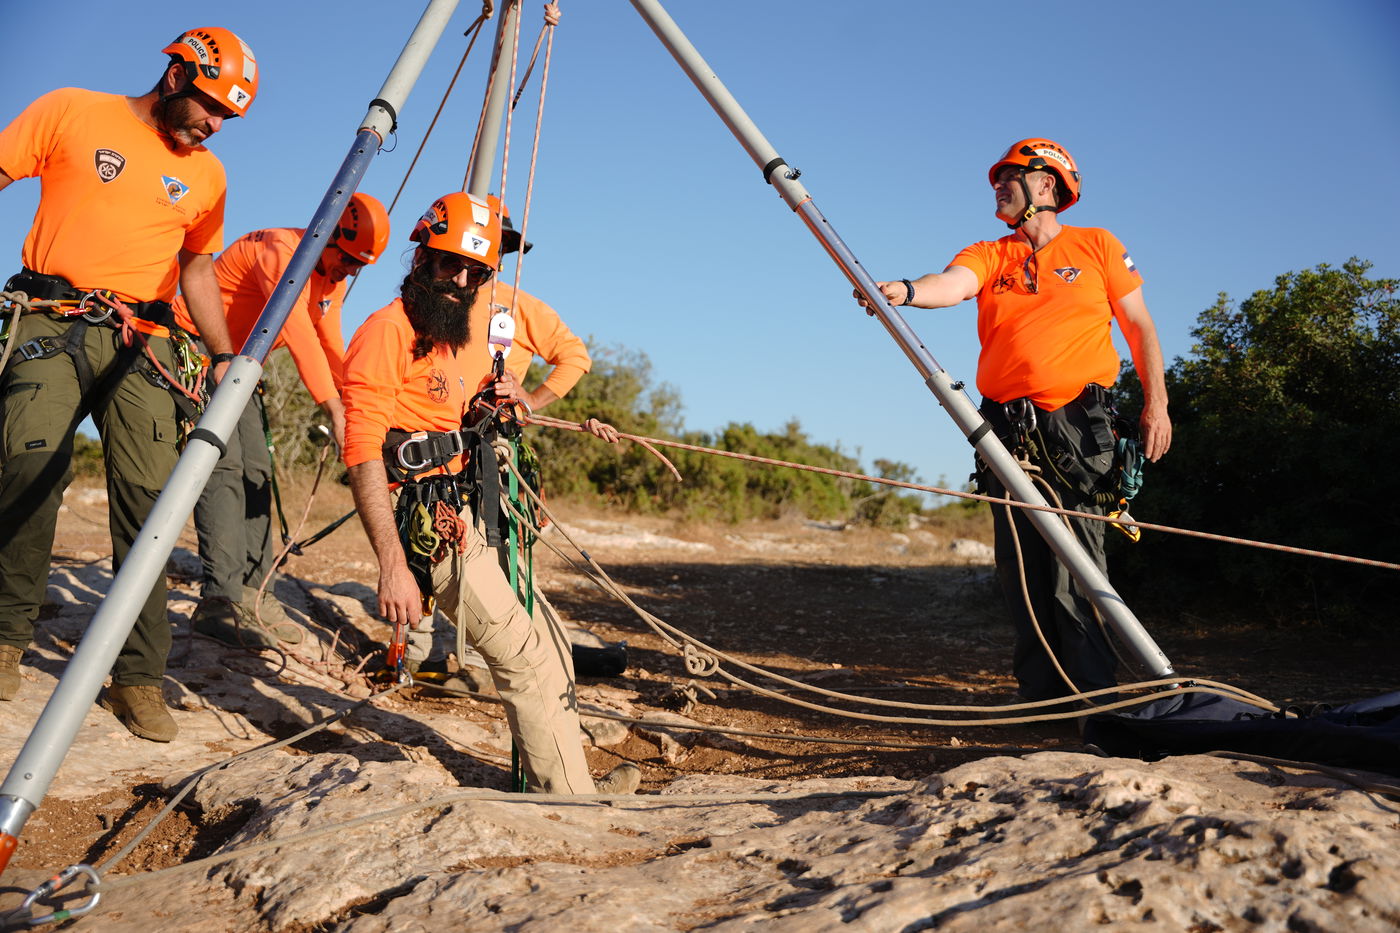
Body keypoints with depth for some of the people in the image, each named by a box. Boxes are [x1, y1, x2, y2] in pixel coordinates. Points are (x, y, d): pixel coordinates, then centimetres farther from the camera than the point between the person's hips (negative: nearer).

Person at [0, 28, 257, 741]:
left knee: (149, 498, -10)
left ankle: (138, 679, -3)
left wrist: (225, 355, 15)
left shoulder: (205, 174, 17)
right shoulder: (72, 113, 7)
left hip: (140, 341, 3)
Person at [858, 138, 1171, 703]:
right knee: (1020, 564, 4)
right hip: (1007, 431, 3)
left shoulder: (1096, 245, 11)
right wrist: (907, 290, -31)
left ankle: (1089, 694, -1)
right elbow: (953, 284, -9)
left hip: (1078, 424, -3)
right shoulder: (987, 255, 14)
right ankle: (1040, 691, 14)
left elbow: (1140, 327, 12)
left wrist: (1156, 403, 3)